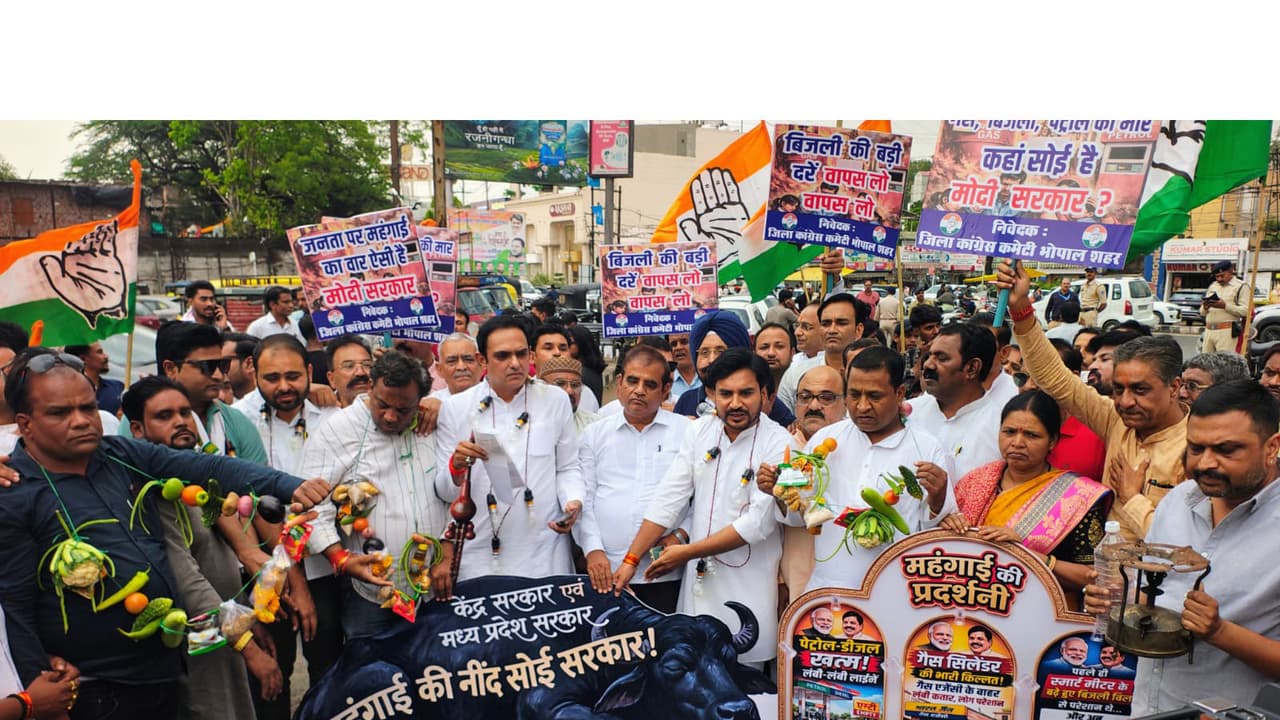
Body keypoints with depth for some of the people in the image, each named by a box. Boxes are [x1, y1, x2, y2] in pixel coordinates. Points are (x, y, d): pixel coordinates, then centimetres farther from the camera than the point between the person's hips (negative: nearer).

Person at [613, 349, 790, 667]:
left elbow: (758, 524, -16)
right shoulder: (700, 431, 2)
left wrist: (687, 552, -11)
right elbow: (669, 499, 0)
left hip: (748, 585, -4)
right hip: (697, 578, 4)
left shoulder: (779, 444, -12)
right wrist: (631, 560, -5)